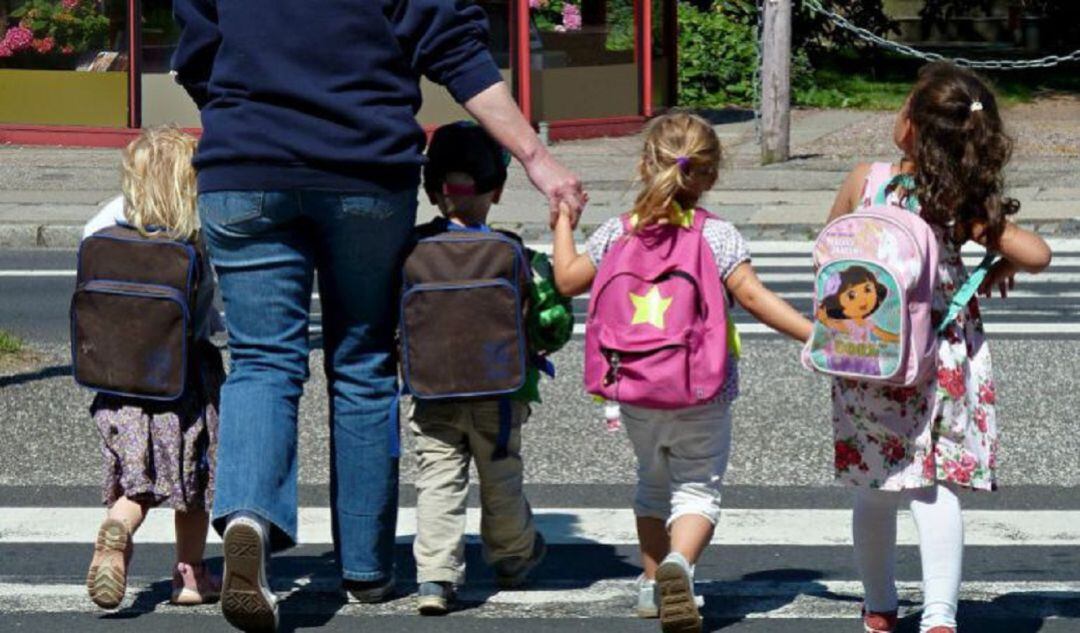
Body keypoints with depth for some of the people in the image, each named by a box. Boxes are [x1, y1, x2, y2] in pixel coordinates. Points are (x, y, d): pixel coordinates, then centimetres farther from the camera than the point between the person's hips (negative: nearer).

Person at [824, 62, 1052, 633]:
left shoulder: (863, 182, -8)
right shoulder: (964, 205, -11)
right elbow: (1036, 254, -16)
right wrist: (998, 272, 4)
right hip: (943, 361, -1)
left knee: (875, 491, 15)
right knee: (937, 489, 1)